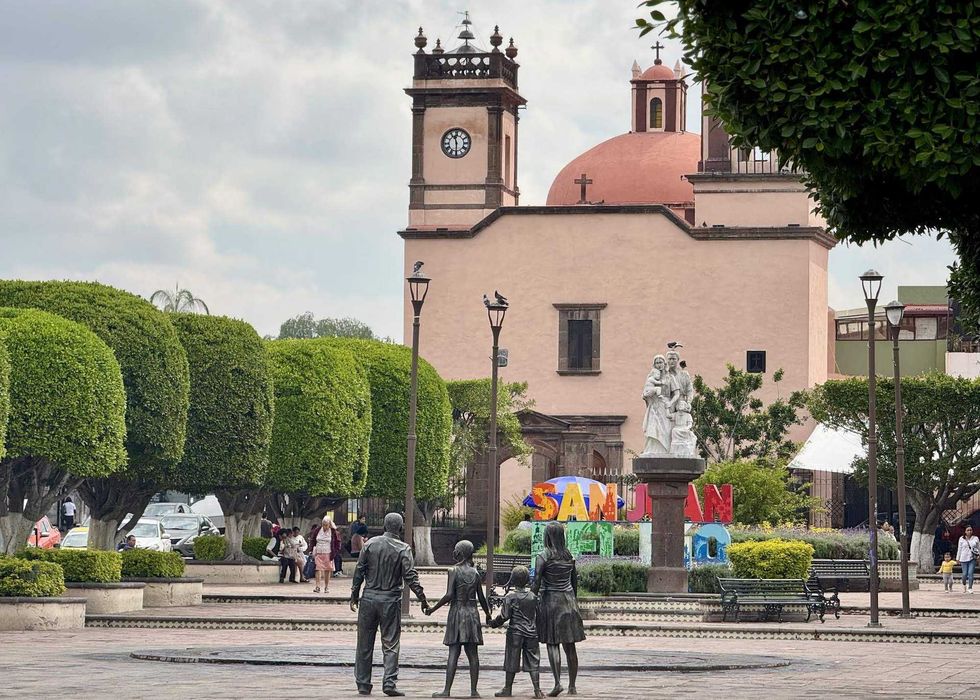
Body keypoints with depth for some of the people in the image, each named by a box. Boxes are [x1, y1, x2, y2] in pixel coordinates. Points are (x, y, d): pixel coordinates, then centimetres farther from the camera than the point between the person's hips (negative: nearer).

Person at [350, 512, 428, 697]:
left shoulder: (370, 544, 1)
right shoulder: (403, 549, -6)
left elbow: (359, 571, 3)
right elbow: (411, 577, -11)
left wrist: (354, 596, 11)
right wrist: (422, 600, -6)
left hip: (369, 598, 2)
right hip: (391, 600, -2)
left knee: (365, 644, 9)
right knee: (391, 644, 2)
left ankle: (363, 684, 12)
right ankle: (389, 682, -9)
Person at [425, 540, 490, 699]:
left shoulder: (454, 571, -7)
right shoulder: (475, 573, 5)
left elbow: (449, 595, -16)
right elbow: (481, 598, 9)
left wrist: (433, 608, -7)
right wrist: (487, 614, 24)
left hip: (457, 612, -3)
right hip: (472, 614, 4)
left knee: (453, 653, -5)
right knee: (472, 653, 4)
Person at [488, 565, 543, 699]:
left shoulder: (510, 596, -9)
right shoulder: (532, 596, 4)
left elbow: (505, 615, -9)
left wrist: (494, 623, 7)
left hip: (515, 633, -3)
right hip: (531, 632, 3)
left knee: (512, 661, 5)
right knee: (533, 662, 4)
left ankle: (508, 689, 12)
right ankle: (537, 689, -3)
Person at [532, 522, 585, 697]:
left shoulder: (543, 558, -10)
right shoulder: (569, 556, 6)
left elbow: (536, 584, -15)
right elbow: (575, 582, 12)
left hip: (550, 600, -5)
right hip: (569, 600, 5)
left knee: (552, 644, -3)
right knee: (570, 646, 7)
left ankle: (557, 682, -16)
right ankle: (572, 686, 10)